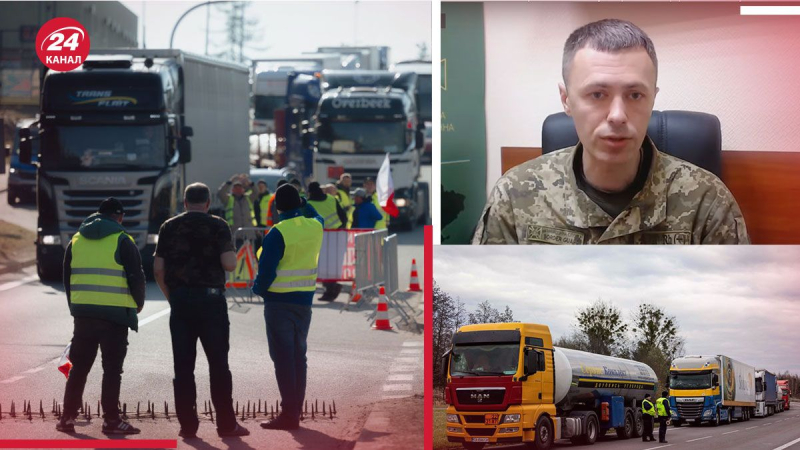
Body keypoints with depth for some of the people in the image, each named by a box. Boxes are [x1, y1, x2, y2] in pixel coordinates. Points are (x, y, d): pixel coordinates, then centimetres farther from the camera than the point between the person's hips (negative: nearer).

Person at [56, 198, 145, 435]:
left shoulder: (76, 240, 11)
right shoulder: (122, 241, -6)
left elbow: (67, 278, 16)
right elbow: (137, 277, -7)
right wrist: (138, 303, 10)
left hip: (83, 314, 5)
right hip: (115, 315, -5)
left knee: (79, 367, 13)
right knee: (112, 369, 0)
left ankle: (68, 417, 13)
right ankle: (111, 420, -2)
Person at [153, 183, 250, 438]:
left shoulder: (169, 227, 6)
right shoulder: (218, 226, -2)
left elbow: (158, 269, 3)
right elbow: (229, 264, -11)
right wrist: (232, 254, 10)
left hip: (179, 300, 2)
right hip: (211, 299, -2)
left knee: (183, 365, 6)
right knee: (218, 364, 2)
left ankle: (187, 425, 5)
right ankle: (226, 424, 3)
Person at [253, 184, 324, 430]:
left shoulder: (278, 233, -17)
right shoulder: (315, 227, 2)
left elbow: (266, 270, -18)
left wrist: (258, 288, 0)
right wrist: (303, 203, 36)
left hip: (279, 302, -6)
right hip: (304, 302, 6)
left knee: (283, 358, -4)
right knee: (298, 357, 11)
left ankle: (288, 414, -7)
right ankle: (295, 412, 13)